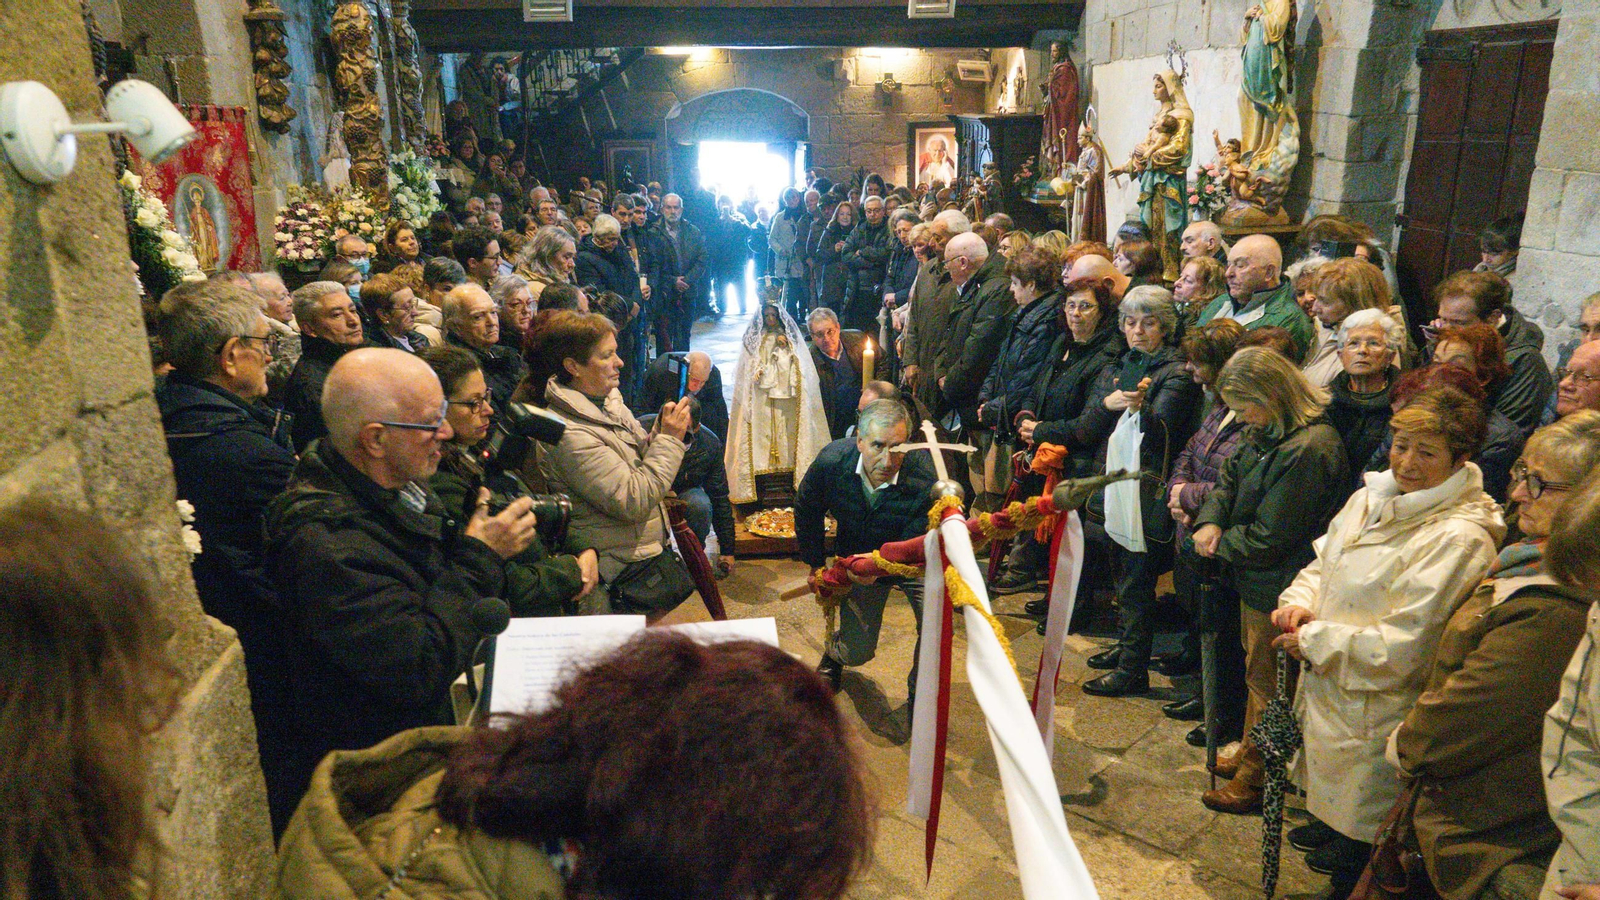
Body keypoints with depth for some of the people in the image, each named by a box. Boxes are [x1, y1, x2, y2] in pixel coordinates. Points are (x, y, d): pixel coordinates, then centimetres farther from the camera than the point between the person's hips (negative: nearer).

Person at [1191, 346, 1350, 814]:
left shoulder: (1308, 450, -28)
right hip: (1256, 581, 9)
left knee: (1266, 679, 7)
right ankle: (1251, 752, 42)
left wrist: (1221, 545, -9)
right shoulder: (1267, 433, 2)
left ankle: (1256, 778, 24)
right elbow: (1230, 476, 13)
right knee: (1256, 669, 23)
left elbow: (1268, 538, -25)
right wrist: (1210, 521, -6)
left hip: (1277, 588, -9)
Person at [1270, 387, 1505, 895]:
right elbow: (1322, 564, 14)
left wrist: (1313, 640, -17)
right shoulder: (1372, 499, 3)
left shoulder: (1460, 539, -21)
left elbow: (1402, 646, -24)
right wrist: (1300, 603, -6)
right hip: (1325, 696, 7)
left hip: (1372, 717, -7)